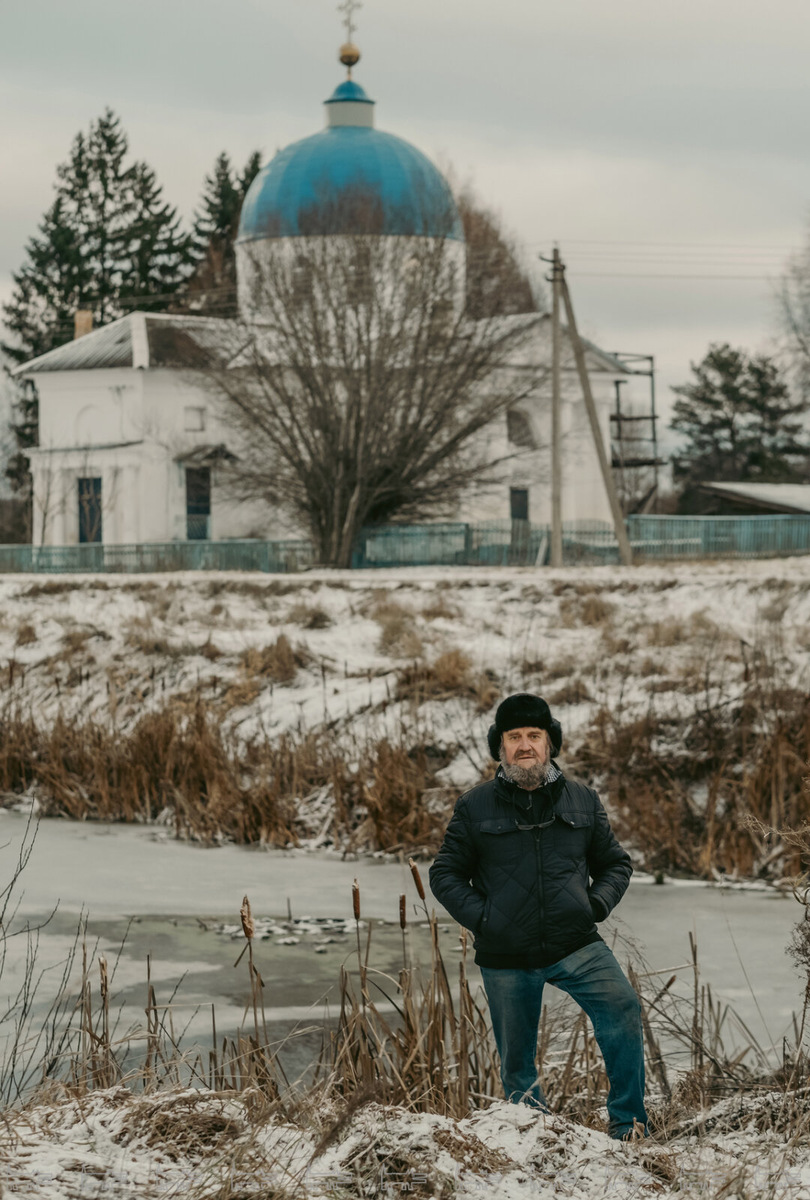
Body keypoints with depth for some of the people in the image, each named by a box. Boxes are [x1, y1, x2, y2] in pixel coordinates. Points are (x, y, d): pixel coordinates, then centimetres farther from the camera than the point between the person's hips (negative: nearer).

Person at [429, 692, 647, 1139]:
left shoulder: (582, 801, 7)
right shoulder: (475, 808, 3)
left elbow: (615, 863, 17)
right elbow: (445, 874, 7)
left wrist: (595, 904, -2)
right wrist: (482, 918, -7)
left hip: (575, 945, 0)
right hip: (506, 958, 0)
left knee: (621, 1008, -24)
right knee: (517, 1061, 6)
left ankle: (626, 1122, -17)